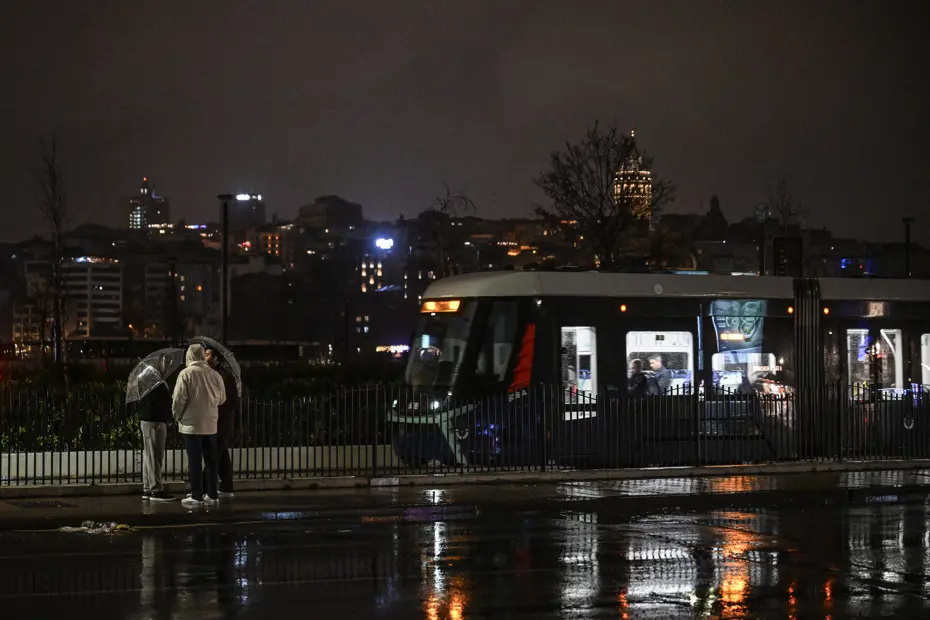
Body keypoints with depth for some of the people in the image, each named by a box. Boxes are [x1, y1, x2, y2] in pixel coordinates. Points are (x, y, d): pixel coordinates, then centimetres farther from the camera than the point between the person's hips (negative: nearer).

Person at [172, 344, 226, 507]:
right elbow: (222, 399, 11)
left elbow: (179, 399, -12)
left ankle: (196, 496, 1)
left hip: (191, 424, -4)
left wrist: (177, 416, 5)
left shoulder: (186, 373, -10)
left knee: (195, 461, 0)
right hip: (210, 423, 4)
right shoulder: (215, 374, 1)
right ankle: (211, 494, 15)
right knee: (210, 460, 11)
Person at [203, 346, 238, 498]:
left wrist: (219, 416, -17)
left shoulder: (225, 375, -11)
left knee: (213, 456, -9)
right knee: (222, 457, 10)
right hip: (213, 422, 8)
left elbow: (233, 400, -13)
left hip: (221, 423, -8)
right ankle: (226, 489, 13)